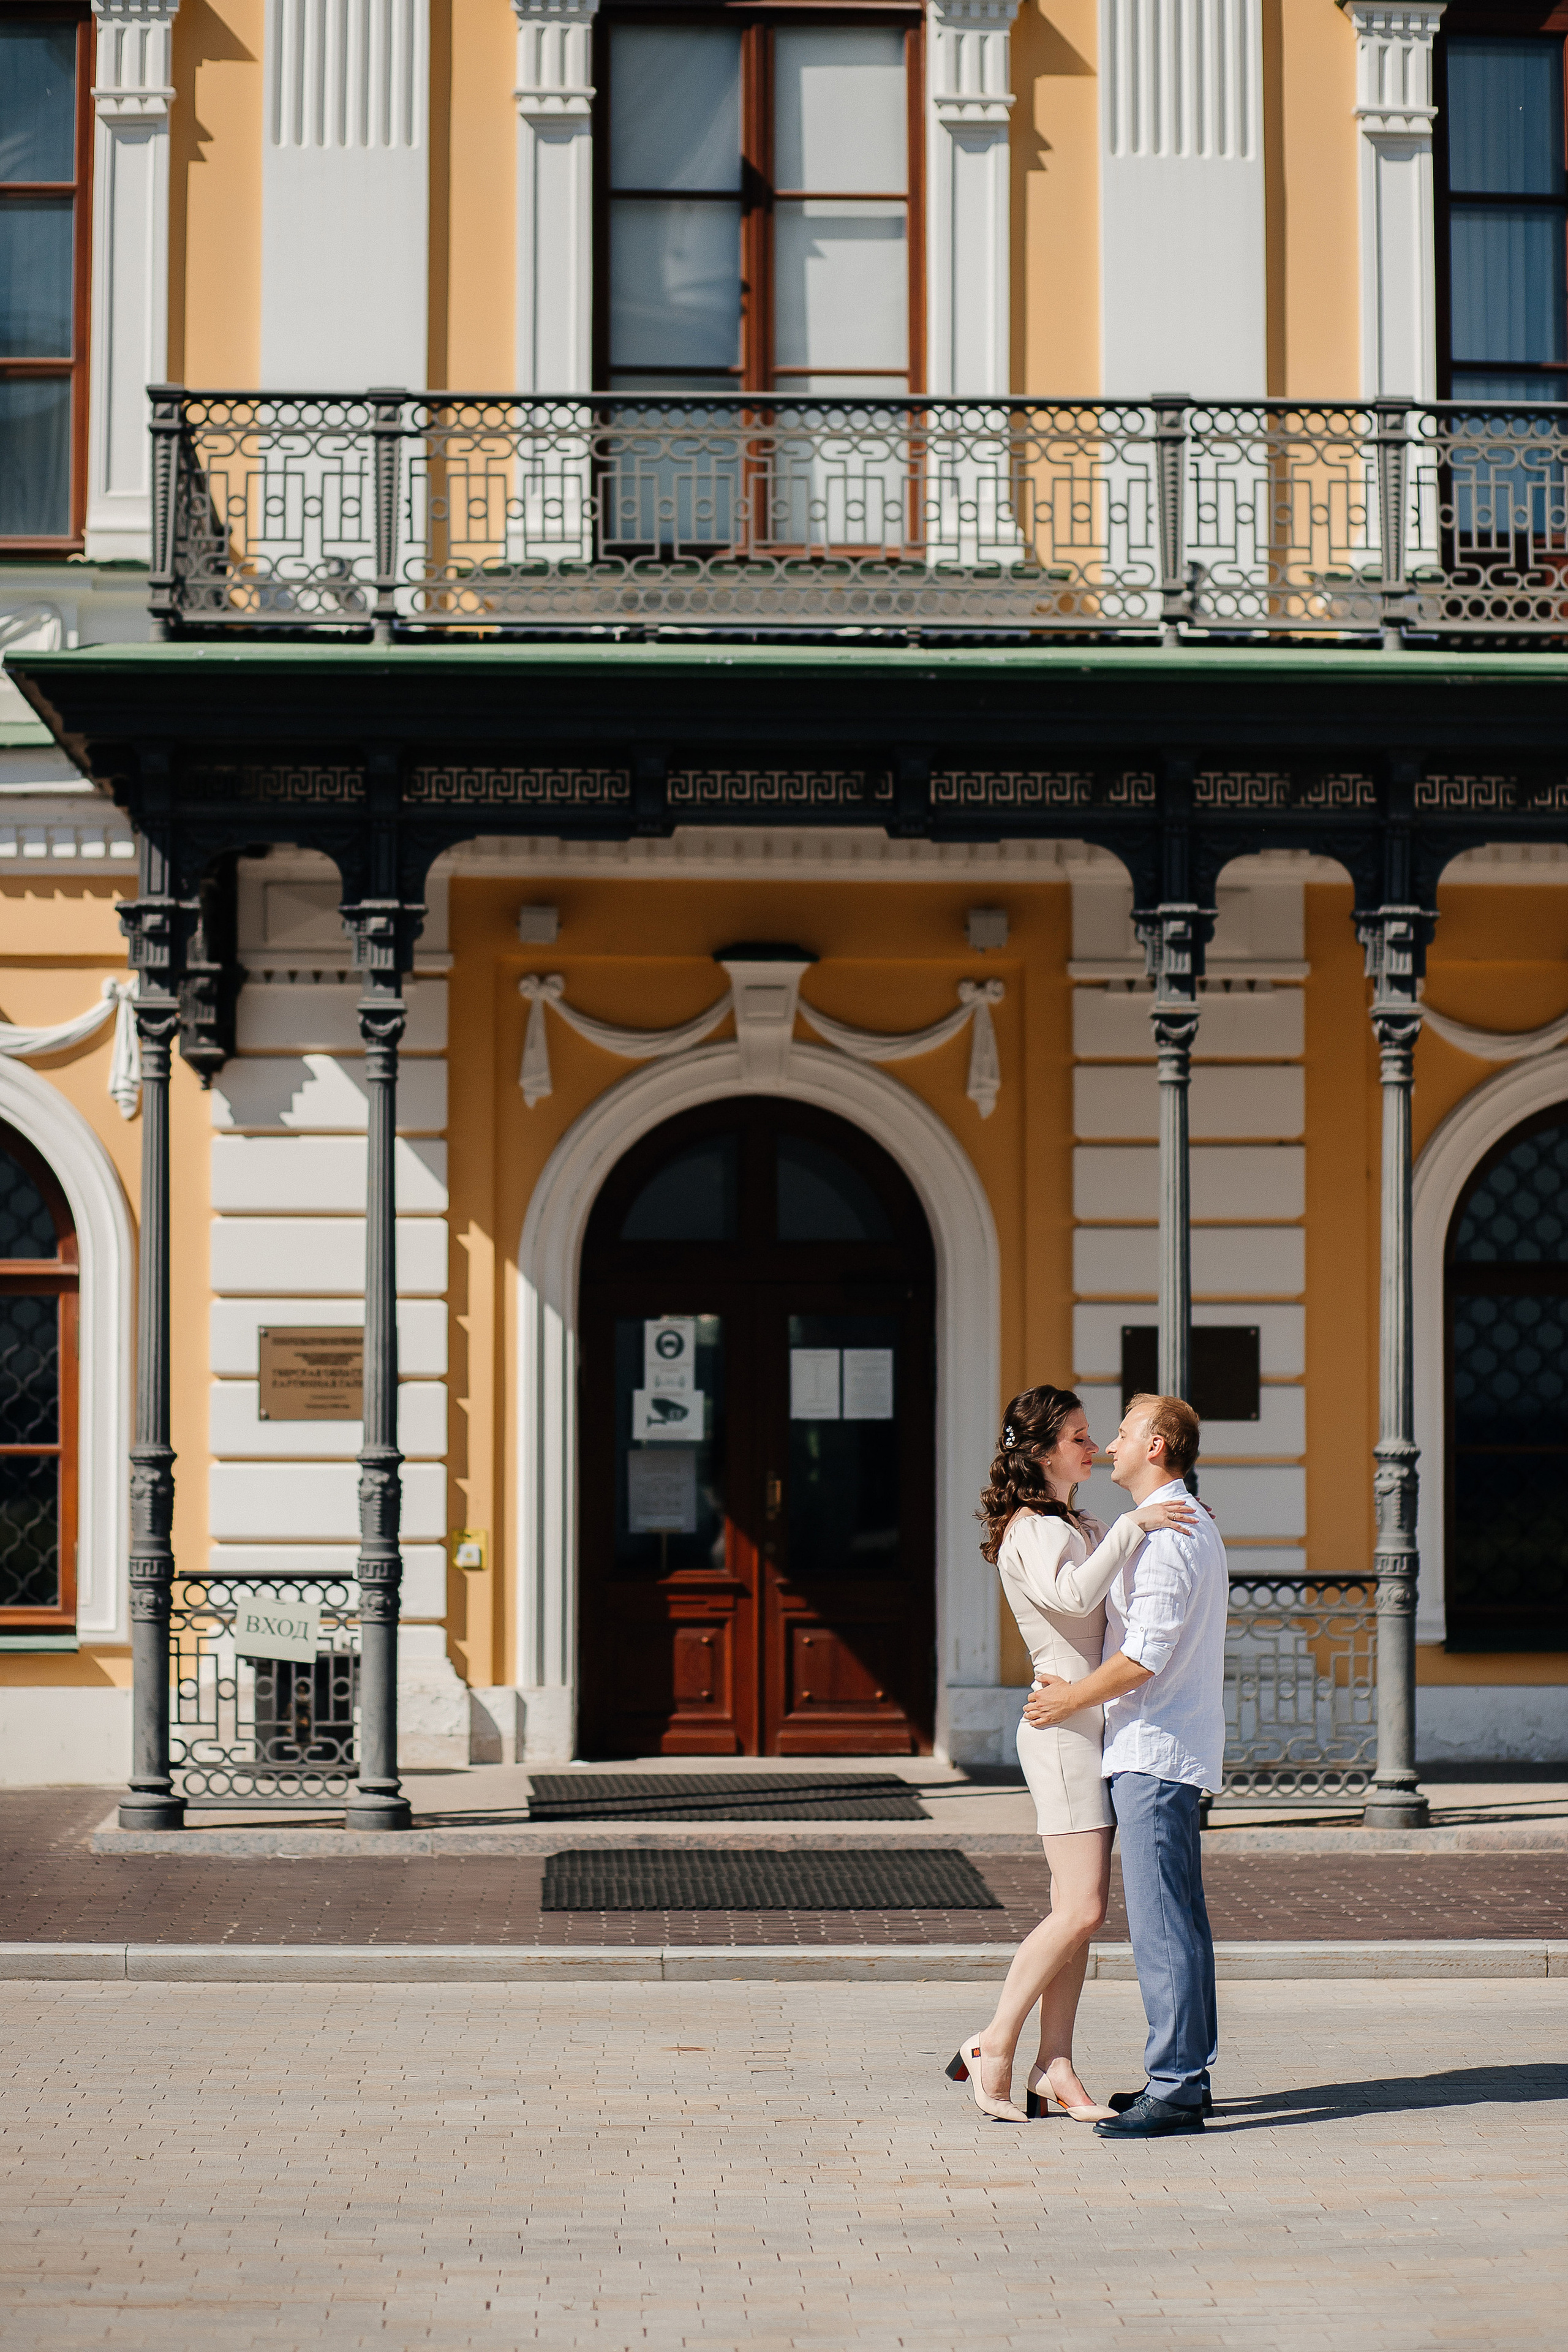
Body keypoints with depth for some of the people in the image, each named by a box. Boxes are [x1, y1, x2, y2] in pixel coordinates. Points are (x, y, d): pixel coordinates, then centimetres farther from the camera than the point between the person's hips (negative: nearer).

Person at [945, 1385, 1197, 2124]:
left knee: (1077, 1910, 6)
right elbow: (1075, 1595, -32)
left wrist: (1178, 1528, 16)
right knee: (1080, 1910, -13)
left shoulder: (1077, 1528, 18)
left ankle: (1054, 2069, 7)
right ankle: (993, 2048, -4)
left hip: (1091, 1730, 10)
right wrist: (1132, 1525, -29)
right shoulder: (1028, 1531, -13)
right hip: (1063, 1729, -10)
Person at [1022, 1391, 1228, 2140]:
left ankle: (1173, 2089, -10)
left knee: (1159, 1920, -10)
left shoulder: (1169, 1535, -16)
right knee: (1176, 1918, 13)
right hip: (1163, 1748, 11)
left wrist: (1071, 1700, -9)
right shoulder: (1193, 1526, 18)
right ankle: (1188, 2072, 18)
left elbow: (1145, 1655, -21)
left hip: (1153, 1749, -11)